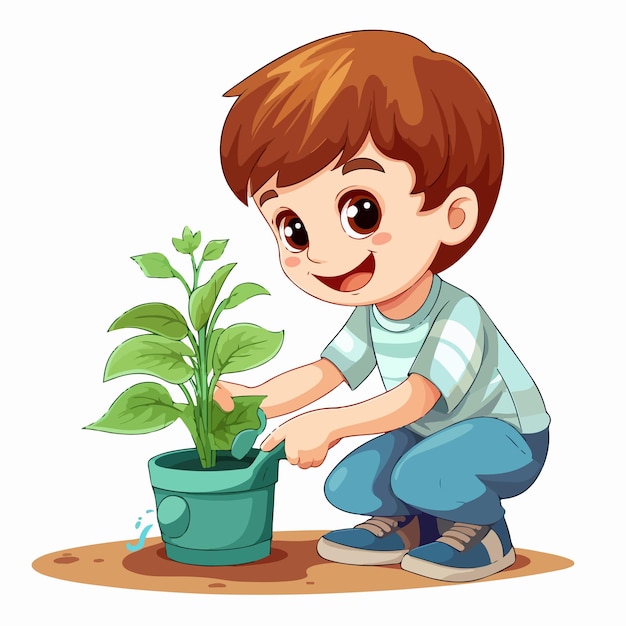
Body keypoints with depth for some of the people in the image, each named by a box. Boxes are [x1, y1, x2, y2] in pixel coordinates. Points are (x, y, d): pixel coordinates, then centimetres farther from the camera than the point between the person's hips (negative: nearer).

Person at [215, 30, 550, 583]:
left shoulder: (457, 319, -33)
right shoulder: (369, 317, -8)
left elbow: (414, 397, -44)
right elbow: (322, 375, -9)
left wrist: (329, 424, -56)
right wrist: (256, 400, -26)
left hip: (505, 435, -7)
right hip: (427, 434, 8)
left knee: (421, 476, -32)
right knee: (346, 488, -5)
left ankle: (485, 531, -4)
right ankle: (408, 521, 22)